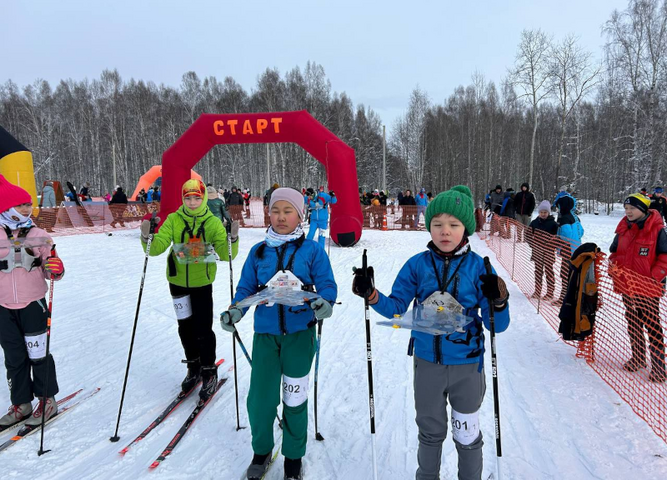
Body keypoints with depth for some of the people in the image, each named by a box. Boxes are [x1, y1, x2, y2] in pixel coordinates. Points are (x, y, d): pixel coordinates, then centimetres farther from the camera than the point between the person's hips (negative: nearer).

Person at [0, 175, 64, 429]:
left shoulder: (39, 236, -4)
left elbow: (52, 271, -3)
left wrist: (55, 269, -23)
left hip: (33, 304, -2)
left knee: (38, 353, 4)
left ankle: (47, 400, 20)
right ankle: (21, 403, 27)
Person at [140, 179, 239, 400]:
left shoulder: (213, 223, -10)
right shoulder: (173, 220, -7)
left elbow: (225, 254, -18)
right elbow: (157, 247, -14)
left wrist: (232, 238, -36)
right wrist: (147, 237, -33)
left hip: (202, 282, -2)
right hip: (178, 281, 2)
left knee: (203, 329, -1)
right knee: (185, 327, 14)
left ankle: (209, 372, 19)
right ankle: (193, 367, 34)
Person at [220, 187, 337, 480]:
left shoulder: (311, 251, -2)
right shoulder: (258, 252, 6)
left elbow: (327, 285, -3)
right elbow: (246, 287, 10)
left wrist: (324, 304, -24)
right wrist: (235, 310, -8)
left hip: (299, 332, -2)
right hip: (265, 333, 2)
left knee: (294, 398, 8)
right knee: (259, 398, 2)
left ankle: (293, 456, 32)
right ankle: (261, 450, 32)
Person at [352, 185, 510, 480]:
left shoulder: (478, 267, -12)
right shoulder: (418, 265, -7)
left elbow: (496, 325, -12)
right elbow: (396, 308, -3)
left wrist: (498, 302, -32)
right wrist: (372, 295, -21)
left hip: (467, 365, -1)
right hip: (427, 363, 2)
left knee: (467, 434, 18)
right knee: (430, 431, 22)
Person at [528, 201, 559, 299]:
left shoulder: (553, 224, -6)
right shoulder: (534, 222, 4)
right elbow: (528, 234, 11)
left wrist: (552, 247, -12)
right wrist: (532, 244, 2)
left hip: (548, 252, -4)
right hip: (537, 251, 4)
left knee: (548, 271, 0)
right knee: (538, 271, 11)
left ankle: (550, 293, 8)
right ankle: (537, 291, 20)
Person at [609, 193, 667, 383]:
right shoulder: (623, 229, 5)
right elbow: (615, 252, 16)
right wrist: (614, 266, -2)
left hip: (648, 288, -6)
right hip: (627, 286, 6)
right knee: (633, 324, 17)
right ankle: (637, 358, 33)